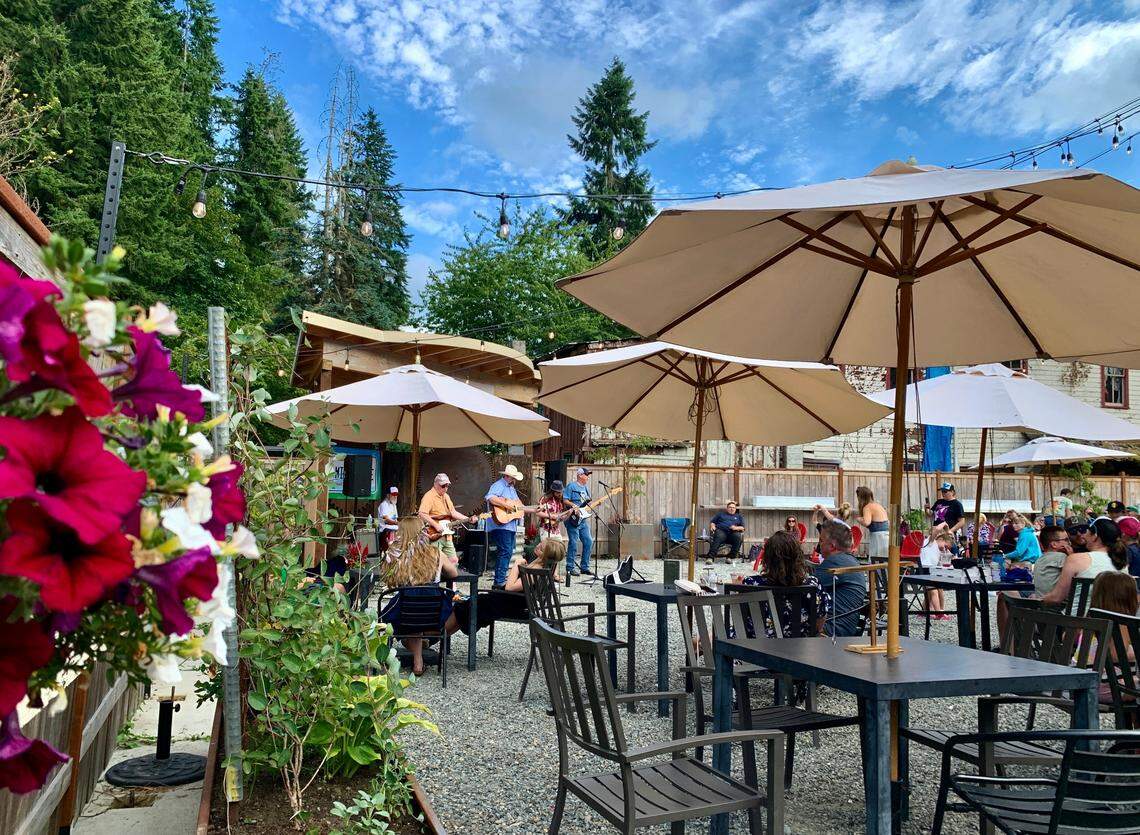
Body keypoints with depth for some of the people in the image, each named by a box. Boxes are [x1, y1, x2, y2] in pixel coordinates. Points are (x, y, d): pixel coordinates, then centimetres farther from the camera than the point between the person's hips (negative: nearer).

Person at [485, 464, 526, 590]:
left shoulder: (511, 488, 22)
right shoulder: (498, 485, -9)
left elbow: (519, 506, 29)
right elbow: (490, 498, -29)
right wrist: (506, 505, -27)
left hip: (511, 526, 10)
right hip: (500, 525, -10)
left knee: (508, 552, 13)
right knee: (505, 552, -13)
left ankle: (501, 578, 22)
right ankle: (499, 582, -12)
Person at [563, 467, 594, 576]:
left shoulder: (586, 488, 19)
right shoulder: (571, 486, -5)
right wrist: (573, 506, -22)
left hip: (583, 519, 8)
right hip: (573, 519, -8)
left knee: (588, 541, 4)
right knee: (573, 543, -7)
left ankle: (584, 567, 14)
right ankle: (570, 568, 2)